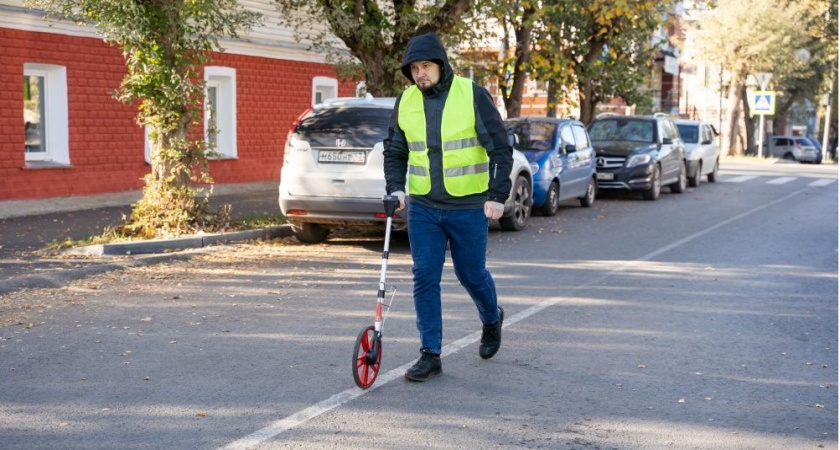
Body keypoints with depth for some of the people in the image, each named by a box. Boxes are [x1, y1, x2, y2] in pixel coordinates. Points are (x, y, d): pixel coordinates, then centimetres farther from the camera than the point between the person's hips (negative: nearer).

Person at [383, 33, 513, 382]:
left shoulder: (473, 96, -9)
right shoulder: (406, 101, 3)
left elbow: (501, 149, -8)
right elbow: (394, 151, 12)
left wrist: (497, 195, -16)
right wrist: (395, 188, -5)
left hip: (469, 206, -3)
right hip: (423, 207, 3)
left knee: (471, 274, 9)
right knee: (424, 277, -1)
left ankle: (492, 319, 40)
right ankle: (430, 355, 7)